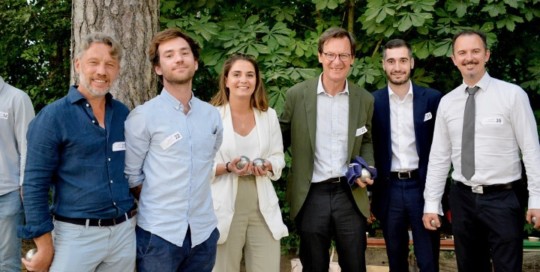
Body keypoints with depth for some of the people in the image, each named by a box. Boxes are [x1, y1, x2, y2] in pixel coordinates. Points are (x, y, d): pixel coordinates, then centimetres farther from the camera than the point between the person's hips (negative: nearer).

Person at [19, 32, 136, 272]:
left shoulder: (124, 114, 5)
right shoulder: (53, 116, -8)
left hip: (124, 230, 5)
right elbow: (34, 184, -8)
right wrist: (45, 245, -11)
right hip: (76, 234, -4)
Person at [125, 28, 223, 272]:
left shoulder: (212, 115, 7)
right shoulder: (143, 115, -7)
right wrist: (157, 204, 0)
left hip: (204, 232, 4)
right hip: (158, 233, -4)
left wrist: (199, 199, 11)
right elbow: (131, 174, -4)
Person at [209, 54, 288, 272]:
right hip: (225, 208, -3)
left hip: (263, 207, 3)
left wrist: (268, 166, -10)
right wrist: (227, 167, -21)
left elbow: (278, 157, 12)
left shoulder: (269, 115, 7)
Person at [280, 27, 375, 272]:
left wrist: (367, 169, 0)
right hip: (311, 196, -1)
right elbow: (282, 138, 7)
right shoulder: (297, 94, -4)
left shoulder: (365, 99, 3)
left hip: (350, 195, 2)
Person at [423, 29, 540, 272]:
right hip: (462, 198, 4)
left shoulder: (512, 94, -6)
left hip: (503, 198, -3)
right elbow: (439, 157, 7)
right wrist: (431, 204, 4)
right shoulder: (447, 102, 5)